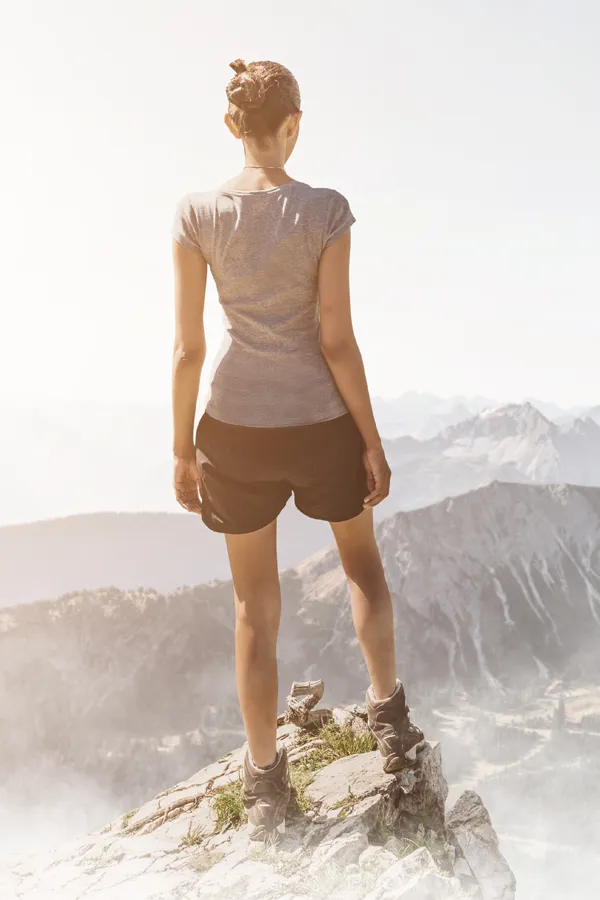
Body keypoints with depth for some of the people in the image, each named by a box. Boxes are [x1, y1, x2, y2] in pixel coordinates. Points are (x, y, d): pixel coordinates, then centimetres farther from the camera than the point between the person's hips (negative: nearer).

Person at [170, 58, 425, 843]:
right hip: (321, 425, -1)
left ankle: (267, 787, 21)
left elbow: (188, 347, -5)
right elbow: (338, 342, -11)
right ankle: (390, 716, 27)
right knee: (362, 564, 28)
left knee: (256, 607, 14)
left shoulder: (196, 213, -6)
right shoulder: (326, 210, -10)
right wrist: (374, 443, -1)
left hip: (237, 429, 1)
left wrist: (183, 449, 5)